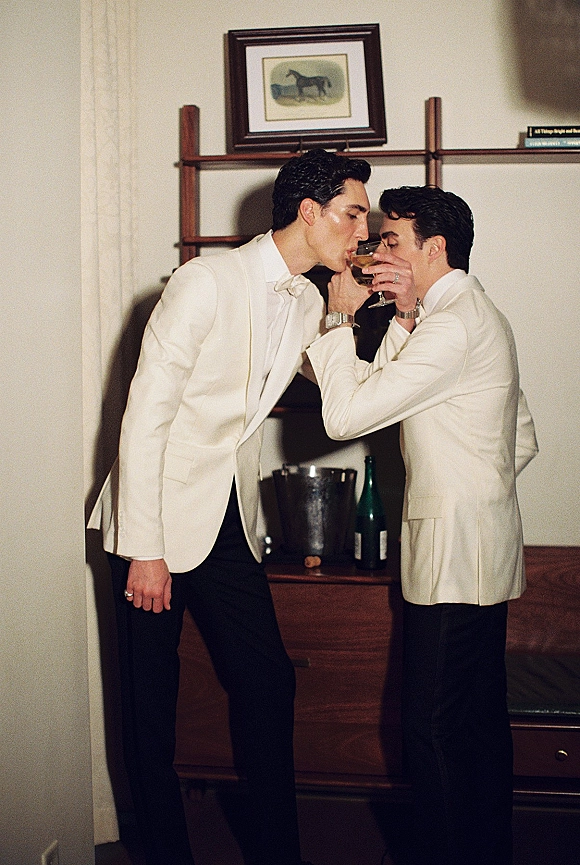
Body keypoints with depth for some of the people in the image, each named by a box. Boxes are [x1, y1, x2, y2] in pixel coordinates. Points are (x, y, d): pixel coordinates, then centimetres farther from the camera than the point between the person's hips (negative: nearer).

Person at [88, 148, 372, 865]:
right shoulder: (207, 281, -15)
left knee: (268, 683, 8)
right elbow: (145, 415, -16)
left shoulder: (308, 305, 7)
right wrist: (145, 549, -17)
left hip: (230, 522, 6)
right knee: (151, 703, 5)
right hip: (159, 518, -6)